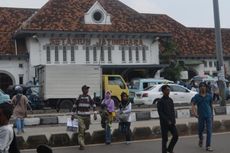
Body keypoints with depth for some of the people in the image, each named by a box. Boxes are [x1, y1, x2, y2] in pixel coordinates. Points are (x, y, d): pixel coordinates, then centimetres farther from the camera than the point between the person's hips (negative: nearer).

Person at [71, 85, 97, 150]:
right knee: (81, 129, -11)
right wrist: (73, 114, 10)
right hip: (80, 116, -3)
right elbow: (75, 106, 9)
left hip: (87, 116, 3)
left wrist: (95, 114, -6)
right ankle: (82, 144, -10)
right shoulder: (79, 97, -1)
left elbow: (93, 105, 4)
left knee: (86, 128, 12)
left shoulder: (89, 97, 3)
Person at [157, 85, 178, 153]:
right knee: (165, 138, 1)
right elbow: (160, 113, -13)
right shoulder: (160, 101, -9)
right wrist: (167, 121, -16)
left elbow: (173, 111, 13)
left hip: (171, 122, 6)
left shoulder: (170, 100, 11)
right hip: (164, 123, -6)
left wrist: (174, 120, 1)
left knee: (176, 135, 1)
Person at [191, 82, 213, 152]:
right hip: (201, 116, -1)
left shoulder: (209, 96, 6)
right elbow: (193, 105, -11)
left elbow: (211, 106, 15)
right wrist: (194, 112, -27)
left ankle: (208, 146, -5)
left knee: (209, 131, -7)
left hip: (208, 115, 1)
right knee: (200, 129, 12)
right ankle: (201, 139, 44)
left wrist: (212, 115, 18)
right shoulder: (197, 96, 0)